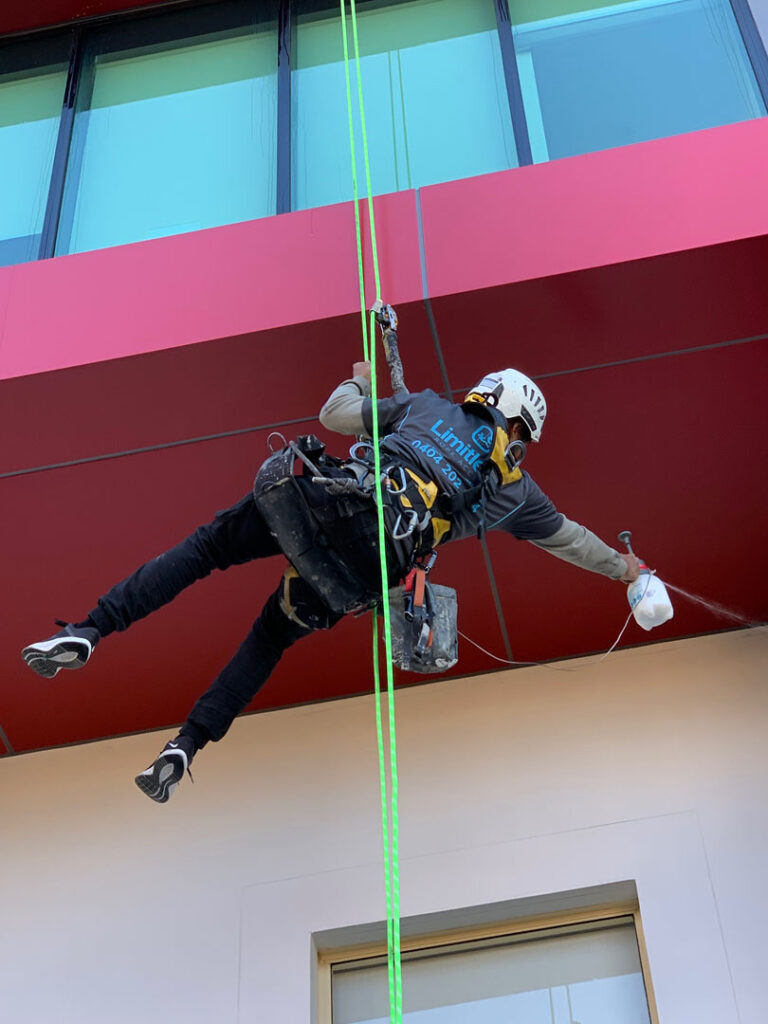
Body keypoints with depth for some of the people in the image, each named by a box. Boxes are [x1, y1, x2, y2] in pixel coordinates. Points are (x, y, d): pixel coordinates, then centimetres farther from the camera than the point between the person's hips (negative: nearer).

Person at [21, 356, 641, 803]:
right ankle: (186, 747, 12)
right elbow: (567, 537, 39)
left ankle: (87, 633, 2)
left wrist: (360, 381, 47)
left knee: (207, 547, 15)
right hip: (364, 569, 1)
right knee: (275, 634, 22)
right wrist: (624, 568, 57)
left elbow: (337, 414, 25)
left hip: (322, 498, 0)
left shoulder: (431, 407, 23)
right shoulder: (516, 488, 24)